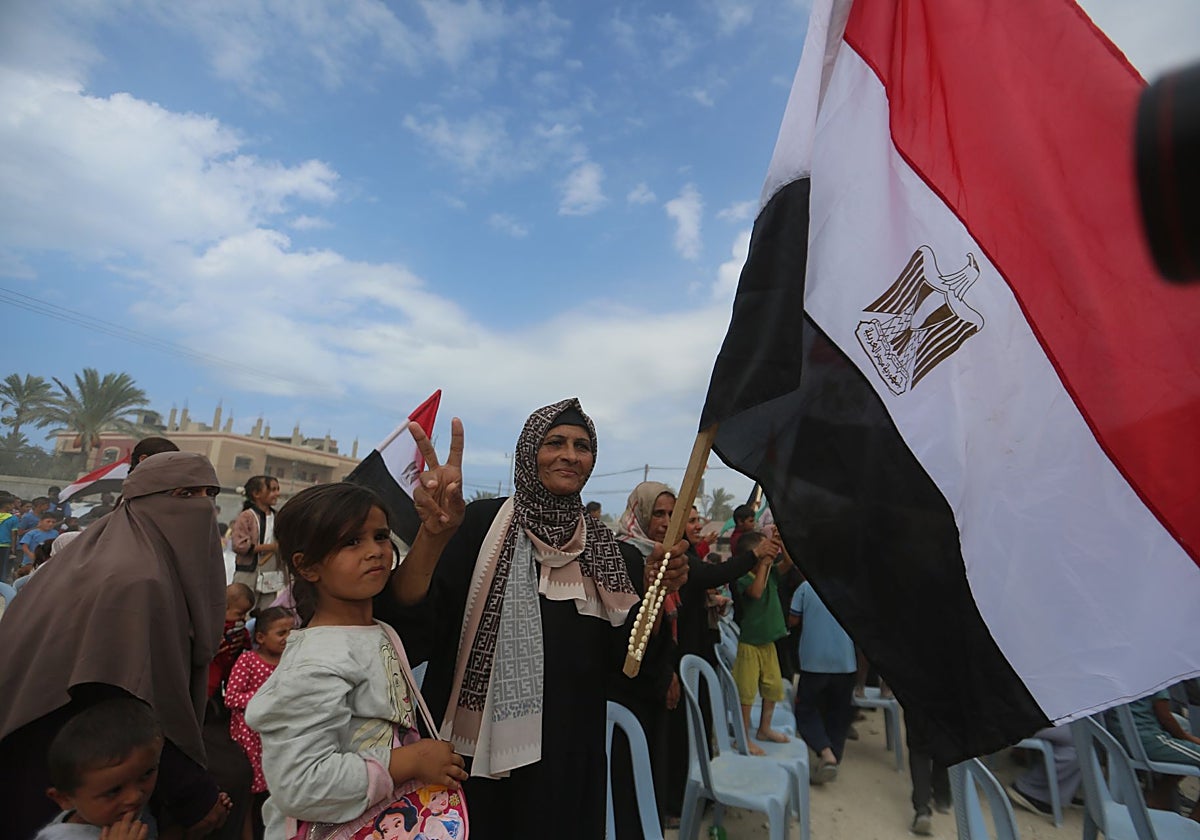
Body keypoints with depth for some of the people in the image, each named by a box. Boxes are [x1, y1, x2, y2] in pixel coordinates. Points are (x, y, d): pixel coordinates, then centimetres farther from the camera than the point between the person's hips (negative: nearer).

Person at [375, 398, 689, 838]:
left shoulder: (609, 552, 0)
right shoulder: (481, 525, -11)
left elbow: (632, 662, 1)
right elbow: (408, 629, -20)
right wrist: (433, 535, -36)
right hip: (479, 754, -3)